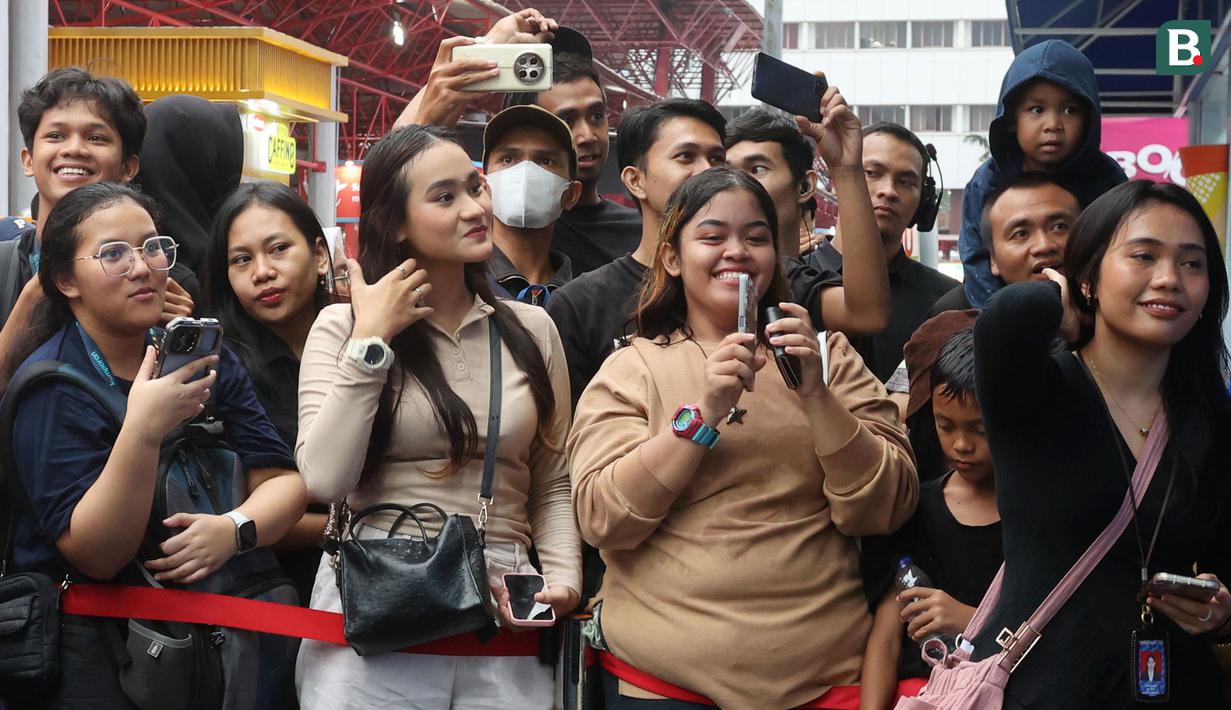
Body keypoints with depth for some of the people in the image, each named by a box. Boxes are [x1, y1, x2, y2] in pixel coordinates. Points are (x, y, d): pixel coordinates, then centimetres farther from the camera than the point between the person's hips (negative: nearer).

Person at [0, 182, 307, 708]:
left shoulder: (203, 356, 2)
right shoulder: (52, 387, -14)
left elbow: (283, 479, -2)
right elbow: (96, 556, -21)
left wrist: (234, 528, -24)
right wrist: (142, 431, -35)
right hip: (91, 639, -5)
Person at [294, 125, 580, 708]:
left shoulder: (531, 330, 8)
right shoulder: (343, 327, 1)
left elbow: (552, 484, 12)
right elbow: (325, 479, -12)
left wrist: (563, 578, -4)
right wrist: (372, 340, -9)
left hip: (503, 611, 3)